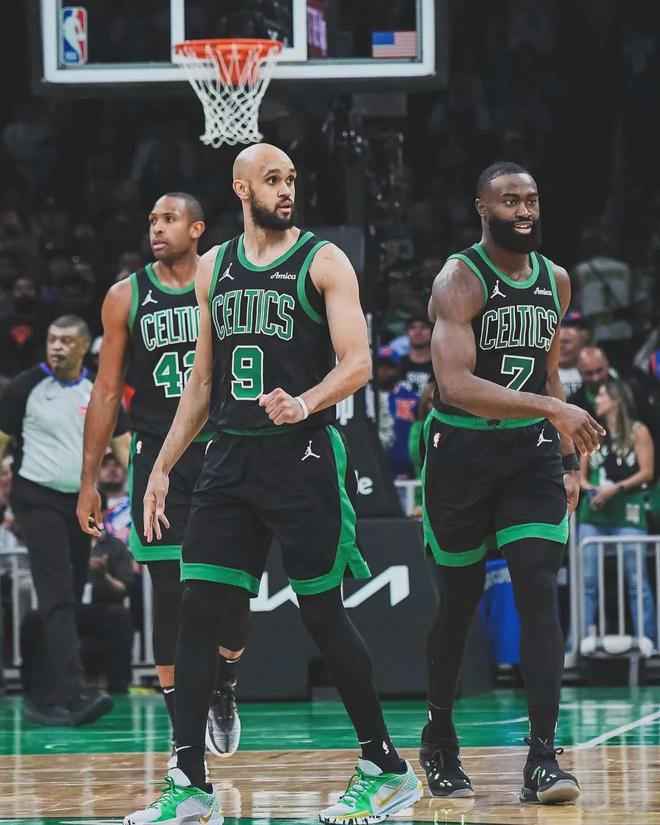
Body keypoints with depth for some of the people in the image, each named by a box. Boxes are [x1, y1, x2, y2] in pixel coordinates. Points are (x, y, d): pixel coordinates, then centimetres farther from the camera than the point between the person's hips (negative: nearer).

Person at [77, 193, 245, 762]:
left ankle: (224, 694, 24)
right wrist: (90, 479, 2)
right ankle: (183, 732, 5)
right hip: (158, 458, 0)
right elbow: (107, 392, 6)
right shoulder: (127, 297, 3)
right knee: (170, 596, -2)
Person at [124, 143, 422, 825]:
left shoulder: (322, 262, -3)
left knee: (322, 613, -3)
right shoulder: (214, 268, 13)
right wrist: (163, 467, 14)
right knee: (198, 613, -3)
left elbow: (357, 364, -10)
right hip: (230, 460, 5)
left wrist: (304, 404, -30)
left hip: (303, 456, -5)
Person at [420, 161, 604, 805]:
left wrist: (570, 459, 14)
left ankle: (542, 759, -14)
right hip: (461, 453, -4)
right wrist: (551, 408, -34)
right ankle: (439, 741, 29)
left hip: (531, 452, 4)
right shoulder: (460, 280, -15)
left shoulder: (555, 281, 6)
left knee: (539, 593, -11)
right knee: (458, 602, 7)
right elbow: (454, 385, -28)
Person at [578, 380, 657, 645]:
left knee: (637, 581, -6)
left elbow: (647, 472, -4)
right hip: (593, 515, 4)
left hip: (627, 513, -4)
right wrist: (589, 488, -6)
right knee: (587, 582, -1)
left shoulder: (638, 432, 3)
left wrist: (616, 488, -14)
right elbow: (581, 474, 16)